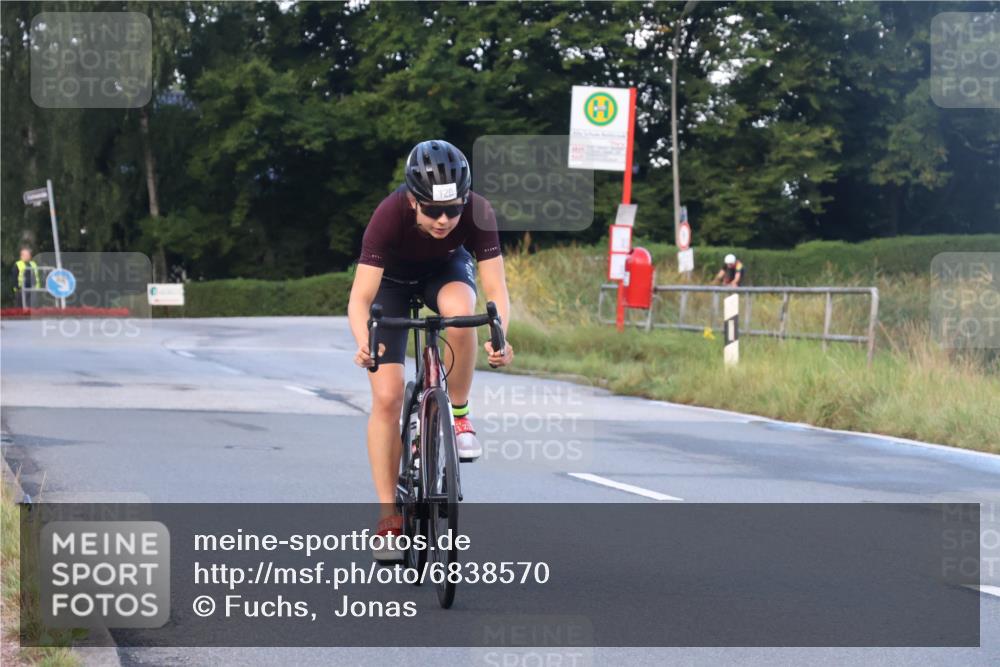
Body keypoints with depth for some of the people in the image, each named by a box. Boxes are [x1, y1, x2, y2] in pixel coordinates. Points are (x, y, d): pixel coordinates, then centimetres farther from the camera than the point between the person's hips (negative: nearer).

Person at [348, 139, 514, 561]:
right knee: (387, 397, -11)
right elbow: (360, 297, -40)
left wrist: (499, 336, -52)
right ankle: (389, 518, -2)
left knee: (460, 310, -37)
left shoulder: (478, 213, -32)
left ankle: (458, 414, -14)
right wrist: (365, 343, -59)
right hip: (392, 278, -1)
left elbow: (496, 289, -33)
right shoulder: (390, 215, -37)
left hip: (446, 270, 1)